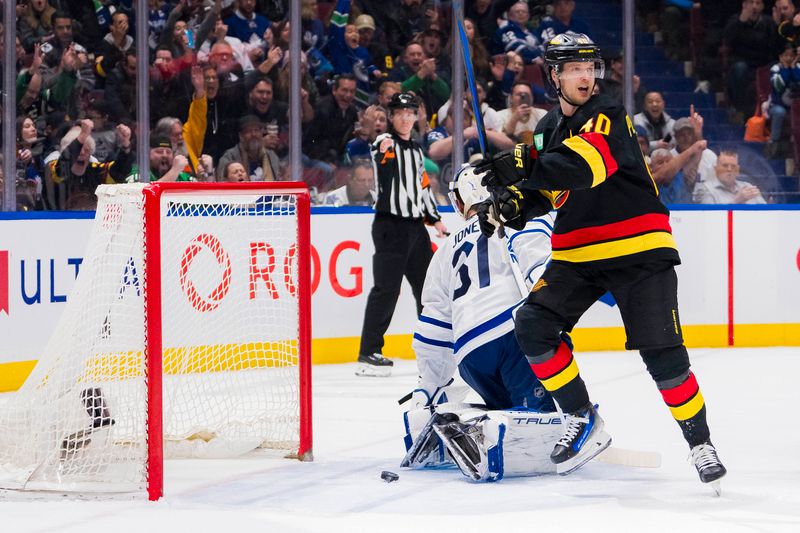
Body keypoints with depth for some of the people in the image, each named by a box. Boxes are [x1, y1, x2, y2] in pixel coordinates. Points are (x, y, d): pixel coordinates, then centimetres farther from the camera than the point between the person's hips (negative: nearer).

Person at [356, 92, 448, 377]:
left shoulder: (416, 150, 18)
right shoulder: (386, 142, -5)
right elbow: (380, 156, -29)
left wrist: (435, 219, 22)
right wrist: (383, 150, -50)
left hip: (415, 226, 8)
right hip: (390, 225, -8)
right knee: (386, 288, -13)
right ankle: (368, 355, -14)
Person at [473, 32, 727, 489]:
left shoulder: (609, 116, -12)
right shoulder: (547, 129, 11)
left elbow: (585, 164, -31)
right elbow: (544, 189, 20)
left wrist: (526, 166, -43)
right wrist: (512, 203, -3)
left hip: (638, 250, -6)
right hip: (577, 254, 6)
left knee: (663, 354, -12)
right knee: (533, 326, -12)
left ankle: (701, 444, 4)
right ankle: (584, 421, 0)